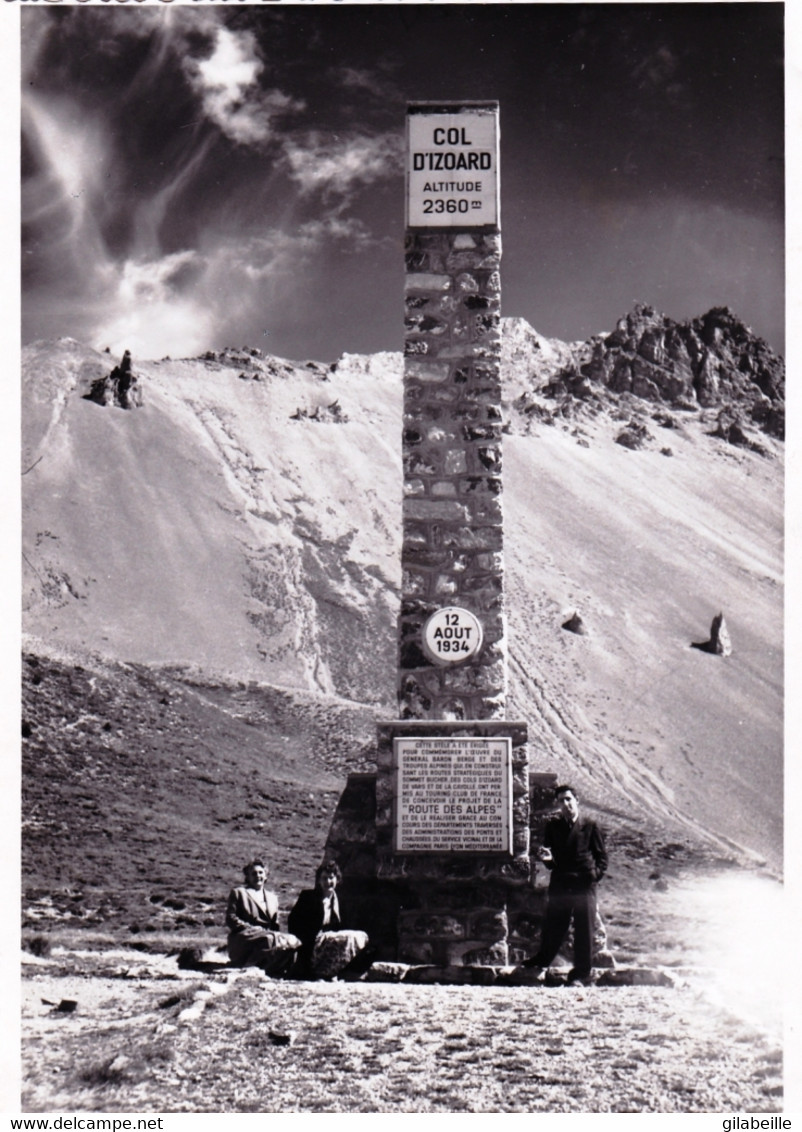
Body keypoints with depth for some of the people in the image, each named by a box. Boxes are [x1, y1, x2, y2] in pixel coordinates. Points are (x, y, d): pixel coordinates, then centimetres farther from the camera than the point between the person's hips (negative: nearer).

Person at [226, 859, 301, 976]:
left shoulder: (272, 897, 28)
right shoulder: (238, 893, 13)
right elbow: (230, 919, 1)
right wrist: (252, 928, -12)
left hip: (268, 934, 5)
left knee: (293, 942, -26)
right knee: (269, 939, -39)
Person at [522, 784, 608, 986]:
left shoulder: (590, 826, 4)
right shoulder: (552, 827, 10)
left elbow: (602, 856, 7)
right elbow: (551, 863, 9)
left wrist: (596, 873, -8)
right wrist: (547, 858, -13)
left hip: (584, 886, -1)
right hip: (559, 884, 2)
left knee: (584, 932, 1)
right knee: (553, 929, 8)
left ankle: (579, 976, 13)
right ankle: (540, 963, 31)